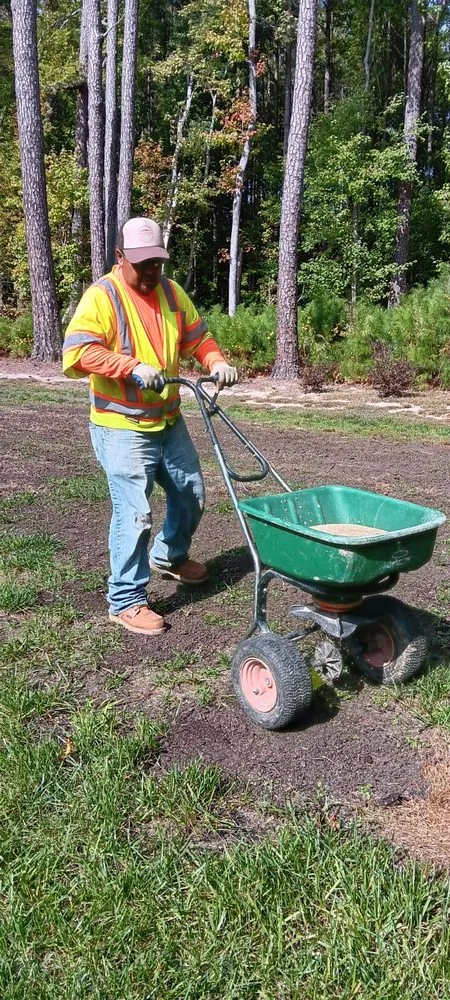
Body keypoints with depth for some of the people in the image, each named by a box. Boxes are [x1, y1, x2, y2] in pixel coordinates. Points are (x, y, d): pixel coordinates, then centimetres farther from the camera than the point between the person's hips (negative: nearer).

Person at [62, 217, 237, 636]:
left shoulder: (171, 291, 8)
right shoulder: (102, 296, -14)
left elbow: (197, 335, 15)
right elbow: (77, 353, -24)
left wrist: (217, 362, -6)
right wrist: (133, 368, -33)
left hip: (168, 421, 8)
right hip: (121, 428, -7)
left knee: (191, 494, 18)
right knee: (134, 513, -10)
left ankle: (169, 556, 44)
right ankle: (126, 601, 4)